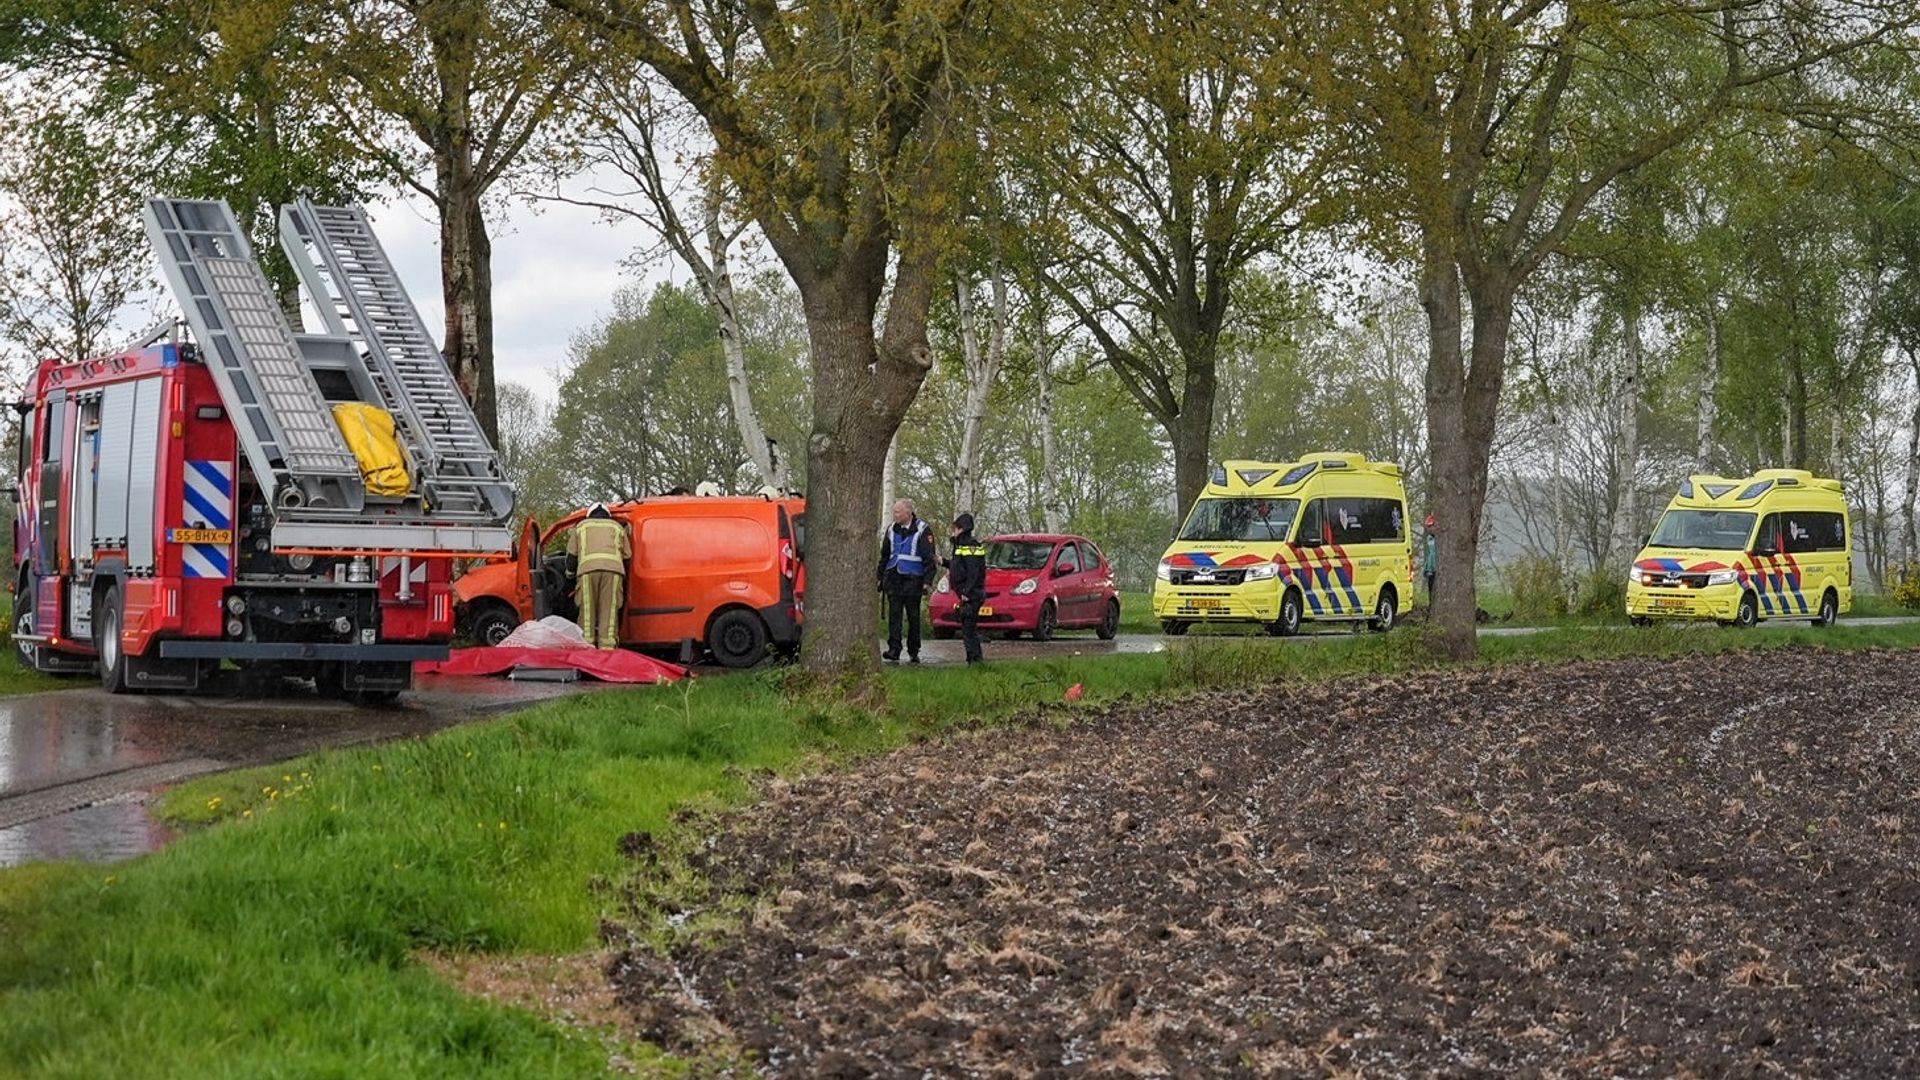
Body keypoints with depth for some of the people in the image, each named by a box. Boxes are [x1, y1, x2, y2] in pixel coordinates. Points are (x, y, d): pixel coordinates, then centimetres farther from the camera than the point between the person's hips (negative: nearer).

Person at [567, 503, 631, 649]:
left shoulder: (581, 526, 30)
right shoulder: (617, 527, 31)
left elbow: (571, 554, 25)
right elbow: (627, 555, 26)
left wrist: (571, 577, 37)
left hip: (587, 568, 0)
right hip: (613, 568, 0)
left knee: (587, 612, 1)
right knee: (609, 612, -2)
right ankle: (607, 647, -10)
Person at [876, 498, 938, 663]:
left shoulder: (921, 530, -4)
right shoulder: (892, 530, 12)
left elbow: (929, 558, -5)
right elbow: (884, 556, 20)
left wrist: (928, 581, -11)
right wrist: (879, 577, 17)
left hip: (912, 580, -4)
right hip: (893, 579, 4)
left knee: (913, 617, 3)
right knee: (894, 615, -6)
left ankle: (914, 652, 13)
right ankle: (893, 651, -11)